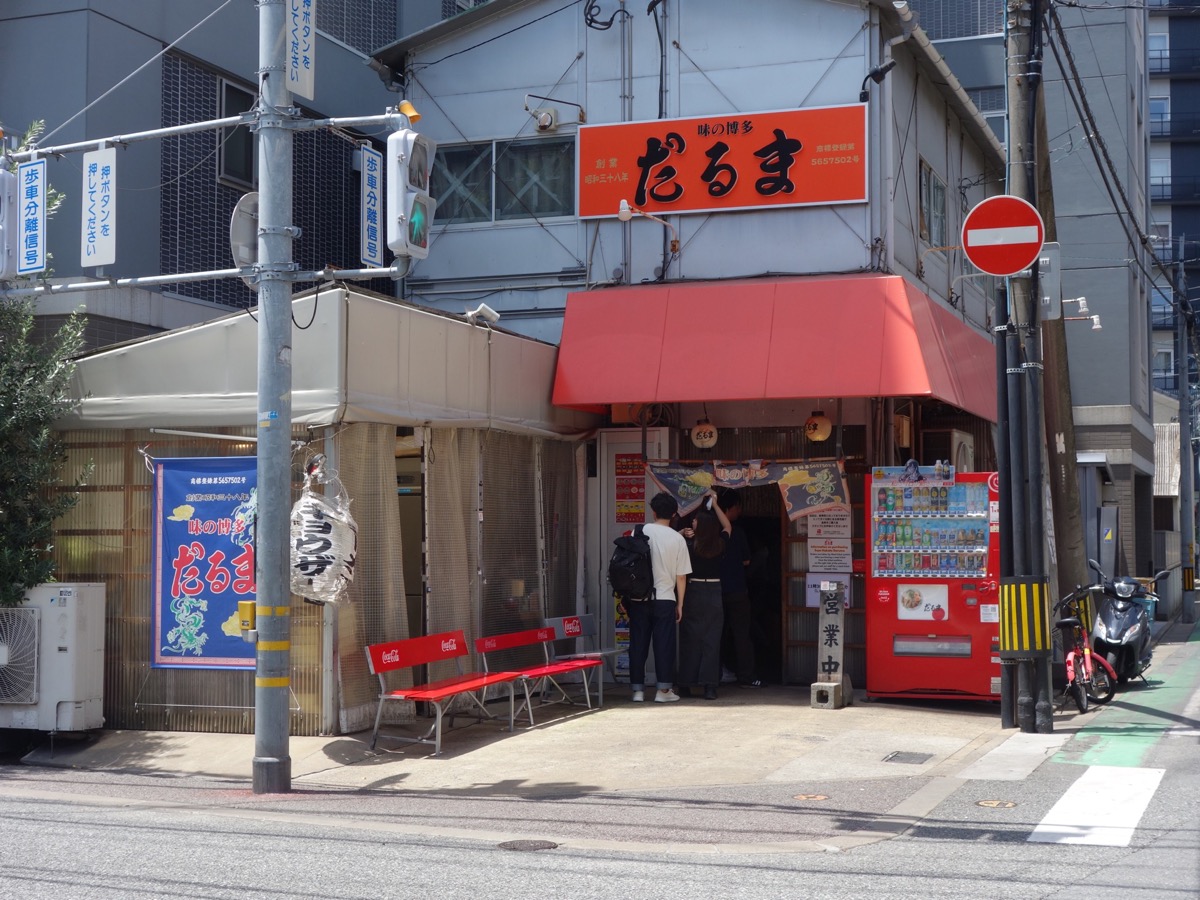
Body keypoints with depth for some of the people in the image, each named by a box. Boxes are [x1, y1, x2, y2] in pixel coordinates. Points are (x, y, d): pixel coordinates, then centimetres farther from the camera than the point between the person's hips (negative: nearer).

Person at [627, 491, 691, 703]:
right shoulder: (678, 539, -3)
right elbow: (681, 576, -1)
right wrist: (680, 604, 8)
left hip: (639, 598, 1)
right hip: (665, 598, -1)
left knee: (638, 644, 7)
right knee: (664, 645, 5)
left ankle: (638, 689, 9)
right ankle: (664, 690, 5)